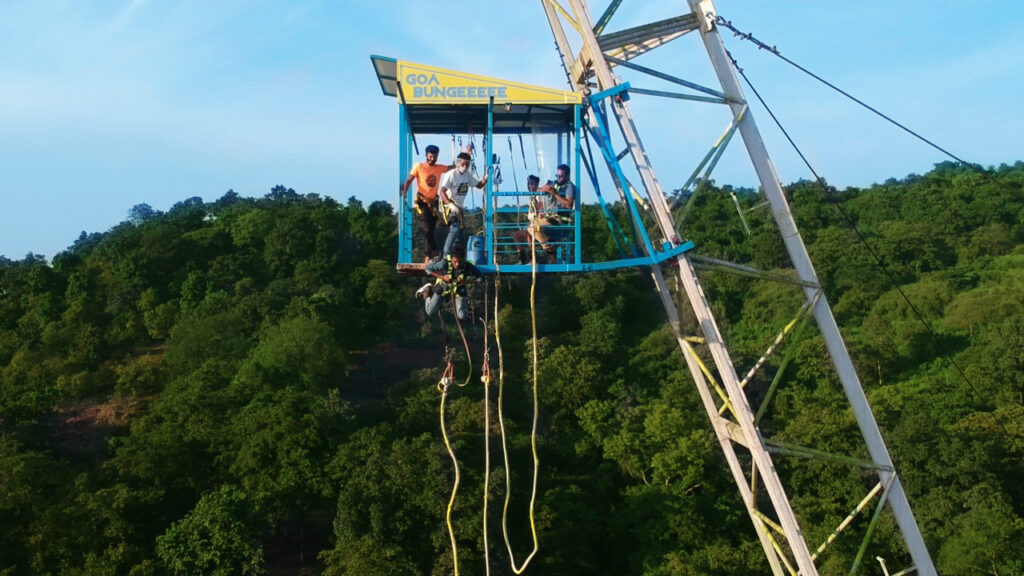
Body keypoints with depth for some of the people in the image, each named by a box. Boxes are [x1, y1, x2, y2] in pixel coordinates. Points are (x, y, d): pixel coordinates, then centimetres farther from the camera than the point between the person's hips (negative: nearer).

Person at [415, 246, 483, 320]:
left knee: (462, 317, -7)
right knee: (430, 313, 6)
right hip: (443, 287, -1)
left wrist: (466, 281, -30)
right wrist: (442, 277, -28)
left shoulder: (468, 266, -30)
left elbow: (480, 277, -18)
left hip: (459, 289, 1)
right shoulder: (444, 263, -33)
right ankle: (428, 290, 31)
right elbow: (427, 269, -20)